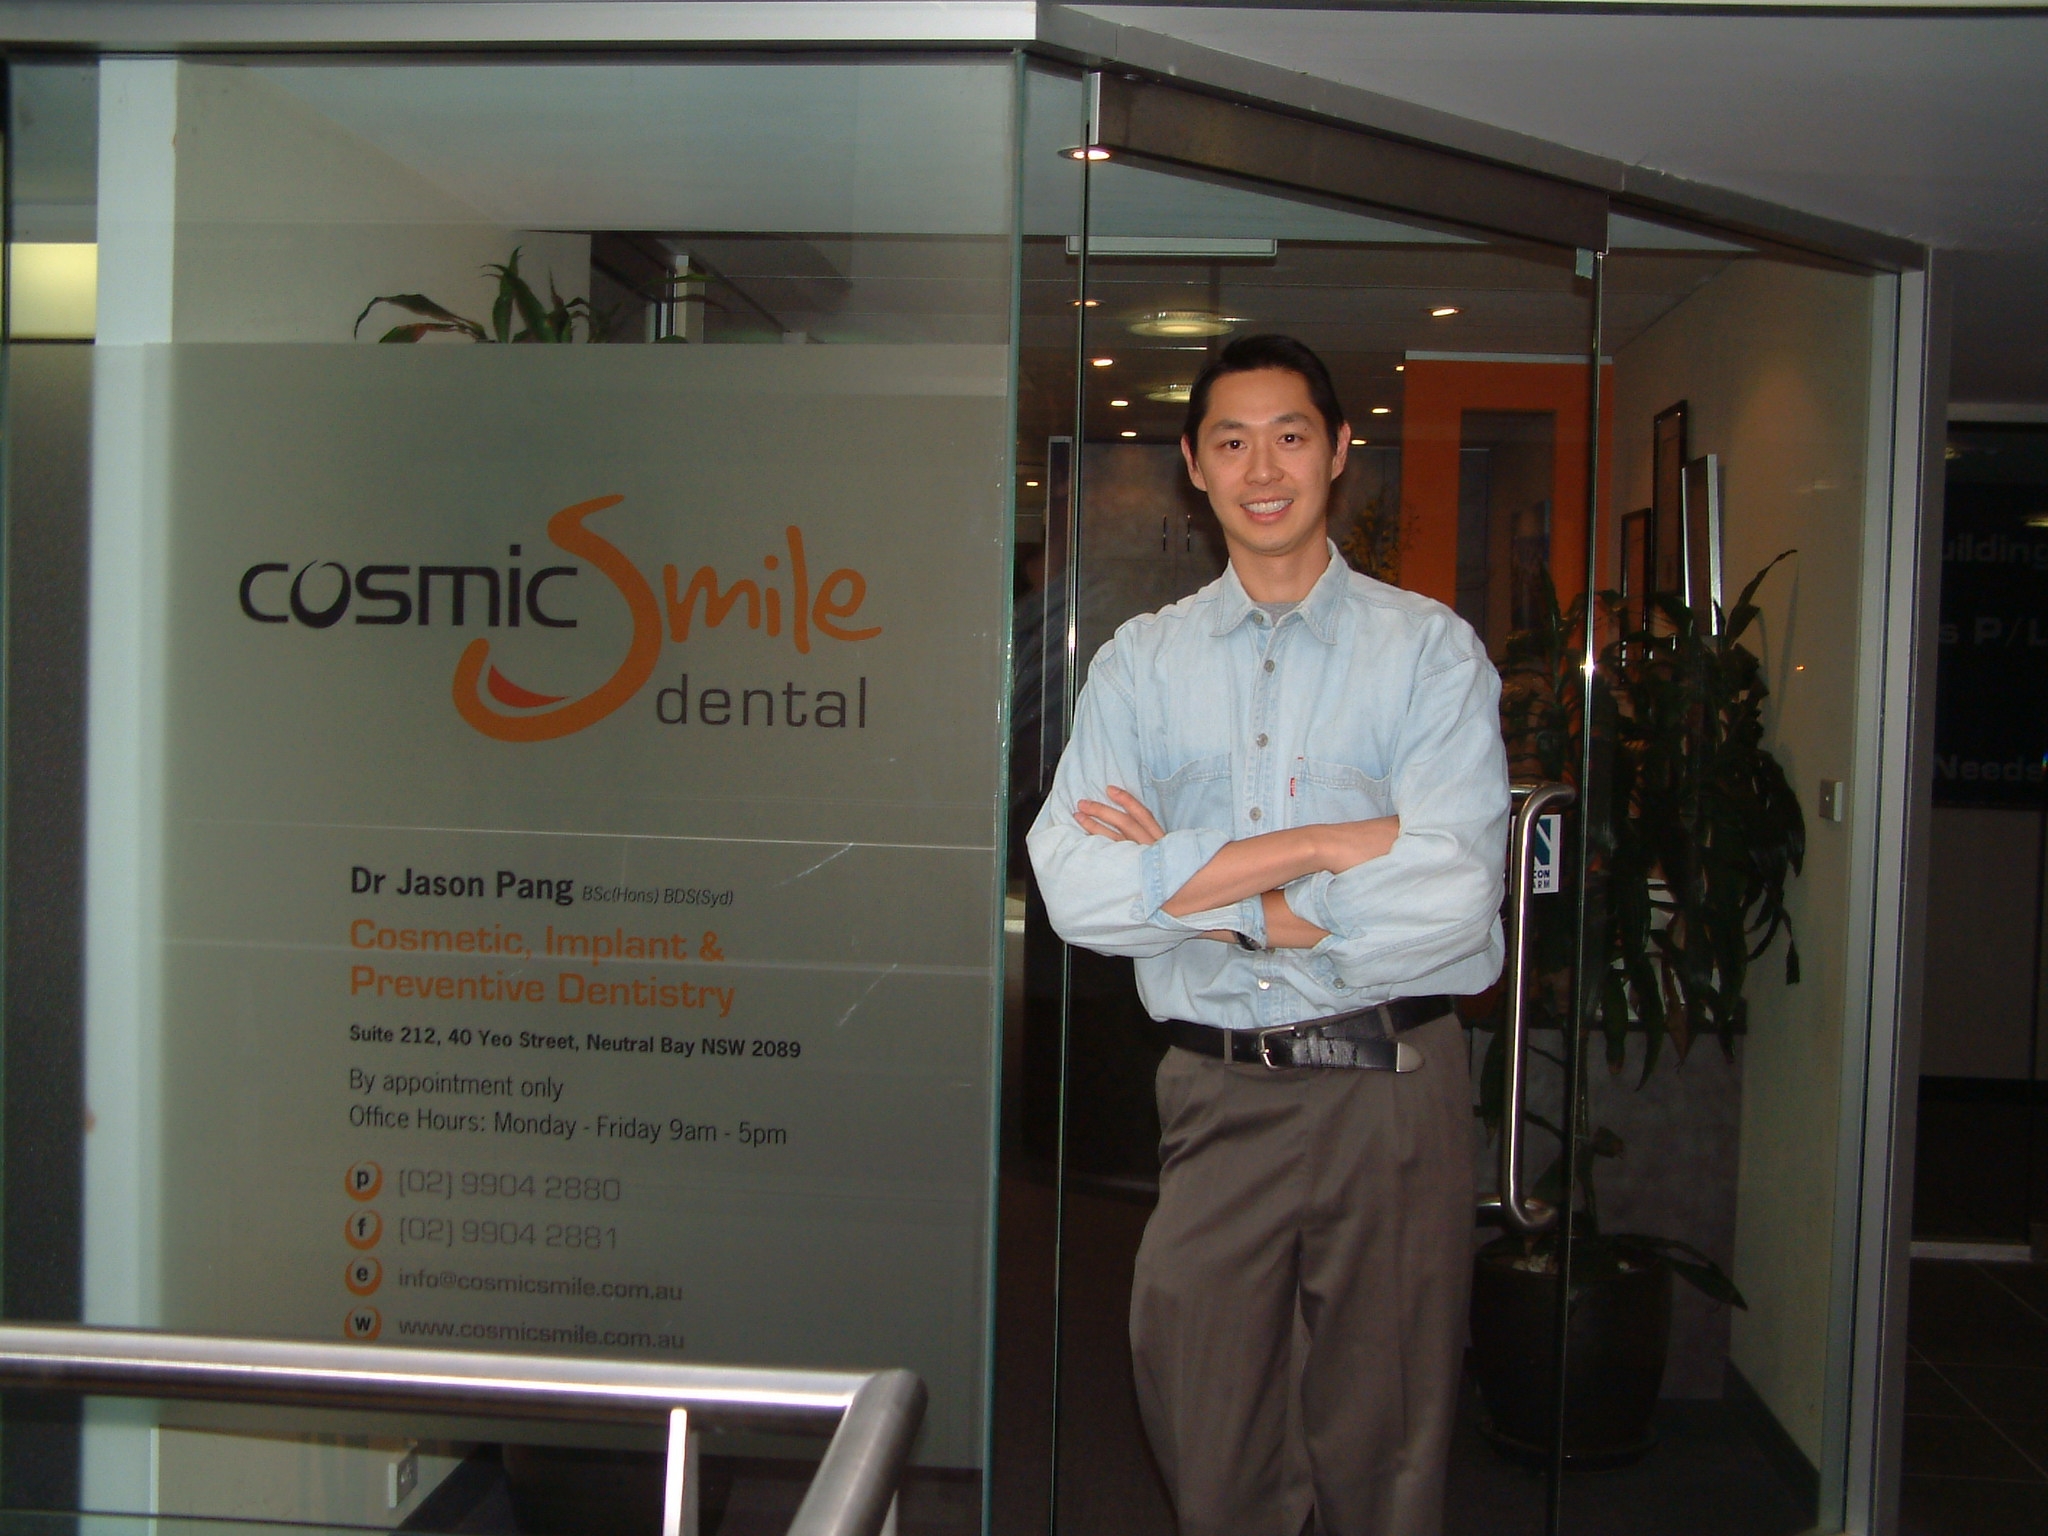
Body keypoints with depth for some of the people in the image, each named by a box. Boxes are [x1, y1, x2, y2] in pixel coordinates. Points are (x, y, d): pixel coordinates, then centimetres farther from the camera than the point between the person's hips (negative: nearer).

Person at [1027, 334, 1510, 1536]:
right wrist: (1327, 846, -14)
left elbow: (1451, 893, -14)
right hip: (1218, 1090, 2)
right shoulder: (1141, 661, 7)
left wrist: (1190, 878, -10)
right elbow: (1076, 887, -9)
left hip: (1393, 1088, -1)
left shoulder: (1431, 648, 1)